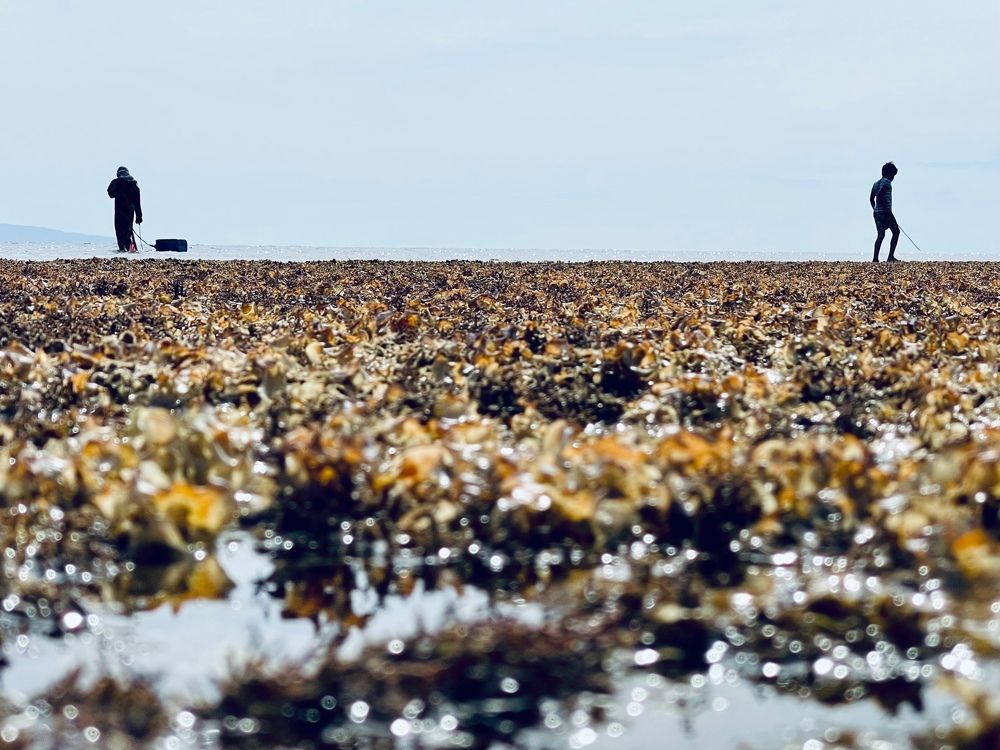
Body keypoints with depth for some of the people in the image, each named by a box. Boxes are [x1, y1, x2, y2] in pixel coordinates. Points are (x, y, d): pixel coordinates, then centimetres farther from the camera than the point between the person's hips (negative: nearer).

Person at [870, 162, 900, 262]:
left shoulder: (876, 183, 18)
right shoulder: (886, 182, -10)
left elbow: (871, 199, 19)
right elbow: (880, 195, -22)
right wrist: (886, 210, -20)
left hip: (877, 212, 8)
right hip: (885, 212, -8)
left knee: (881, 234, 6)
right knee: (896, 231, 2)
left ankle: (875, 258, -3)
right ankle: (891, 256, -2)